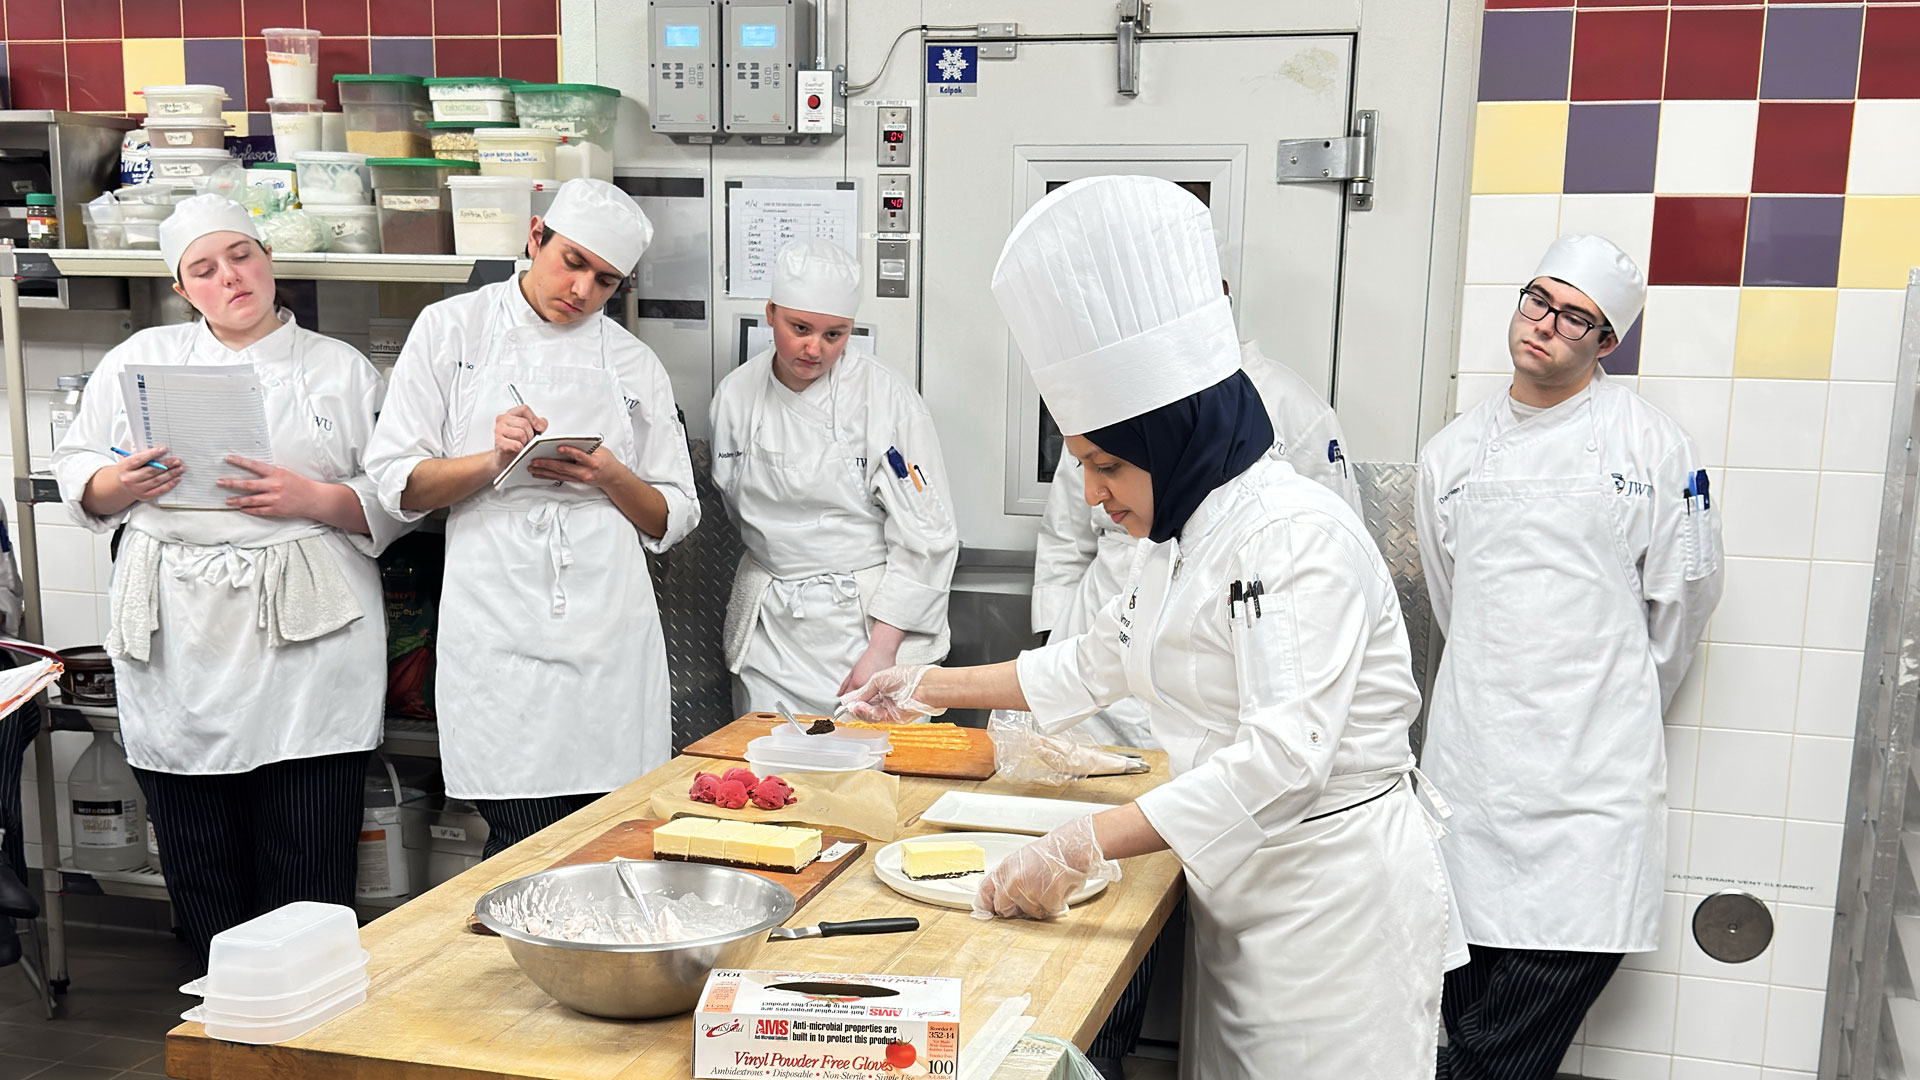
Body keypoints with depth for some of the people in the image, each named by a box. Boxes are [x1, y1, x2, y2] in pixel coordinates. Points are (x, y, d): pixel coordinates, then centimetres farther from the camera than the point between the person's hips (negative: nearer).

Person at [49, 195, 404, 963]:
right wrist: (119, 487, -7)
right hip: (178, 646, 2)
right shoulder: (141, 359, 14)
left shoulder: (342, 369, 9)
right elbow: (75, 474, 15)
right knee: (201, 876, 7)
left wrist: (314, 500, -13)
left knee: (310, 881, -3)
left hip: (305, 647, -2)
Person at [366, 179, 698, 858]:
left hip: (611, 637, 3)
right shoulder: (452, 329, 9)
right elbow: (396, 484, 5)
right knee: (529, 850, -8)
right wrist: (494, 461, -11)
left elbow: (672, 520, 14)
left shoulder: (635, 365, 14)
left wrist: (608, 477, -5)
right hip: (504, 641, -2)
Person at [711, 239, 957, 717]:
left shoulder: (889, 399, -12)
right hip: (768, 625, 4)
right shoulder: (736, 393, 1)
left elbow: (926, 541, -12)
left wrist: (881, 650, -14)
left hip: (874, 617, -3)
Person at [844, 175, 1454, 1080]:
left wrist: (1081, 848, -36)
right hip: (1237, 893, 9)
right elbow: (1096, 663, 23)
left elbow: (1282, 758, -33)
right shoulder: (1178, 539, 8)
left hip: (1332, 897, -9)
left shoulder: (1298, 539, -23)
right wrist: (930, 688, 23)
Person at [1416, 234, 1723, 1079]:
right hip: (1471, 763, 3)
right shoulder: (1451, 454, 9)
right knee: (1470, 1005, 7)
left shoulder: (1653, 447, -1)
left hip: (1591, 774, -3)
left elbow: (1683, 597, 7)